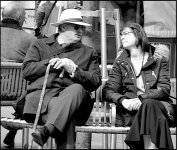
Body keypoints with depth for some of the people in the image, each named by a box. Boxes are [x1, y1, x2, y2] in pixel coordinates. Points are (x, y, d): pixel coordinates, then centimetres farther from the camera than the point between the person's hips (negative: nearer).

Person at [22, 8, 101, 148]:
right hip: (41, 94, -1)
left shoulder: (89, 53, 25)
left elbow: (96, 81, 10)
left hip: (70, 98, 1)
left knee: (77, 88, -39)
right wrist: (50, 63, -1)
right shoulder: (40, 45, 24)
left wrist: (73, 70, -5)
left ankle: (47, 130, -53)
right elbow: (26, 70, 10)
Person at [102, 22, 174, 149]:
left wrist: (141, 98, -17)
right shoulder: (120, 63, 19)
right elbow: (108, 91, 7)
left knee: (149, 105, -37)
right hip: (130, 110, 0)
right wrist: (123, 100, -16)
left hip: (157, 104, 0)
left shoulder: (159, 60, 15)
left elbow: (164, 89, 1)